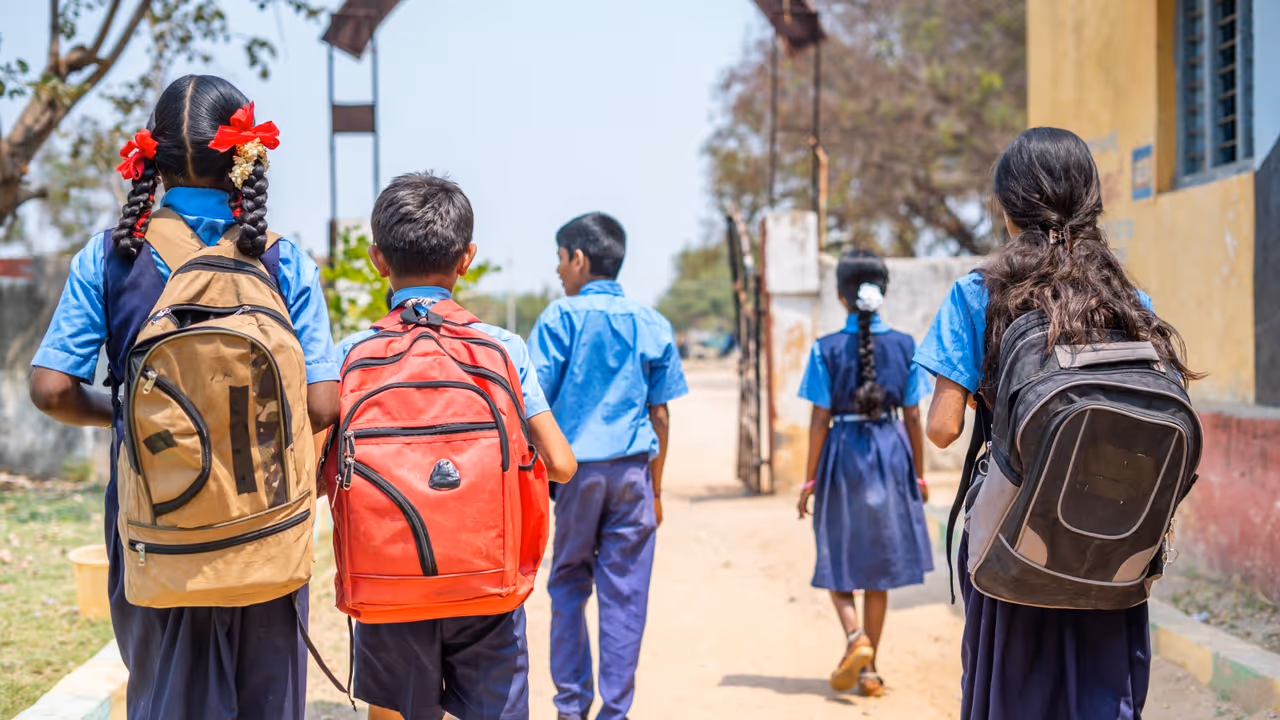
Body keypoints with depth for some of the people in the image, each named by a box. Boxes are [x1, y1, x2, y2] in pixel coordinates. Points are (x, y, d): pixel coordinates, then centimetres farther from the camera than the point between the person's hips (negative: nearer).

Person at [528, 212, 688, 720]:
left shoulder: (561, 317, -2)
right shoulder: (653, 325, 8)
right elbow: (659, 414, 8)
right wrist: (655, 487, 14)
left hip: (575, 468, -2)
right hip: (632, 470, 2)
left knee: (568, 587, 11)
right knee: (625, 596, 4)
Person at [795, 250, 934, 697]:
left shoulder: (827, 349, -8)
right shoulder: (904, 346, -2)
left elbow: (820, 419, -7)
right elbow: (913, 417, 1)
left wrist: (810, 480, 1)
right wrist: (919, 475, 11)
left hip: (843, 456, -2)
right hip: (891, 455, 2)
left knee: (837, 562, 12)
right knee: (878, 567, 10)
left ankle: (855, 636, -13)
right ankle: (869, 669, 14)